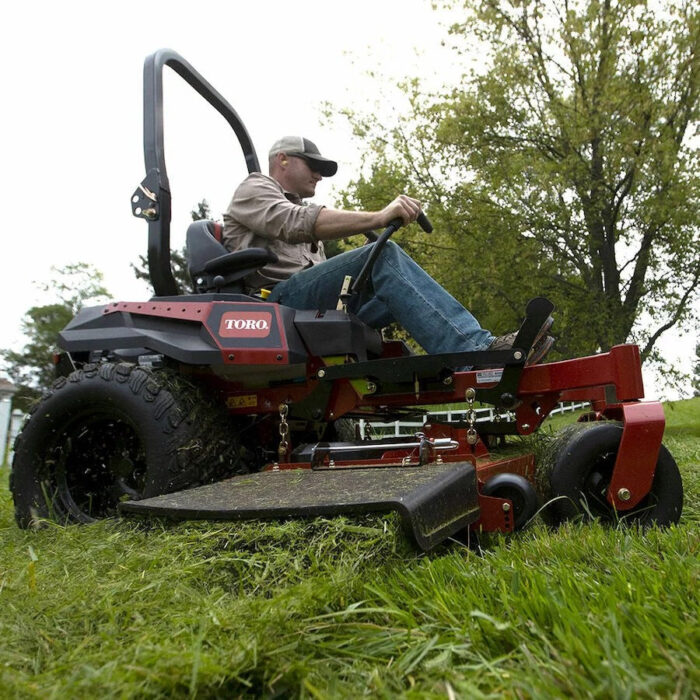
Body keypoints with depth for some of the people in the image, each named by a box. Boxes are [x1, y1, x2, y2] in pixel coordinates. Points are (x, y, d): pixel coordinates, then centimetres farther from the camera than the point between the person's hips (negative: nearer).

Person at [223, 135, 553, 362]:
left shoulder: (298, 208, 36)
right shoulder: (252, 190, 9)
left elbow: (322, 268, 23)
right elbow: (297, 223, -16)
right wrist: (380, 217, -26)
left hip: (316, 306, 8)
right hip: (278, 300, -8)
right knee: (383, 255, -26)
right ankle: (474, 350, -38)